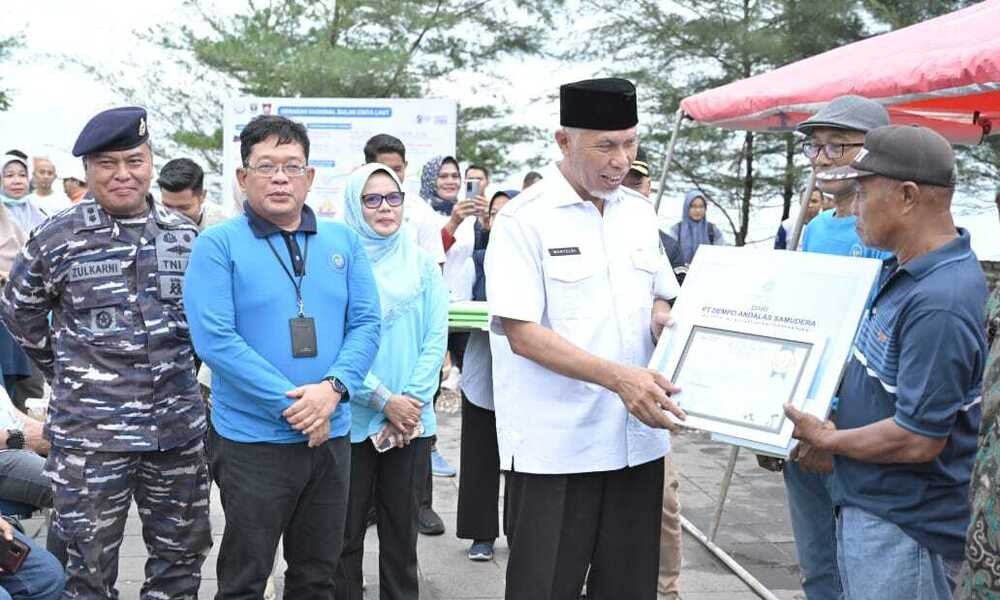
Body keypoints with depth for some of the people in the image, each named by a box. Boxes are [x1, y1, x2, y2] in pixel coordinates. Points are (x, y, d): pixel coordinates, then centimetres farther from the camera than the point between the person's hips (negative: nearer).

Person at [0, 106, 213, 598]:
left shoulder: (186, 235, 3)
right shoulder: (56, 238, -6)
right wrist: (68, 373, 9)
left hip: (178, 428, 3)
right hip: (89, 433, -3)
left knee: (182, 557, 14)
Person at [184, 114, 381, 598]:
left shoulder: (343, 241, 6)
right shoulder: (218, 244, -7)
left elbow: (366, 323, 2)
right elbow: (214, 340, -15)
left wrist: (332, 388, -16)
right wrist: (291, 405, -18)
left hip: (332, 436, 4)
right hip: (252, 440, -4)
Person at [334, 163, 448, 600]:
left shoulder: (422, 263, 5)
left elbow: (436, 338, 3)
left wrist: (411, 400, -9)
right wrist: (384, 400, -13)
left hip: (412, 420, 3)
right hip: (351, 419, -2)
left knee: (402, 530, 12)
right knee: (346, 532, 6)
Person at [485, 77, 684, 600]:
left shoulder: (639, 212, 10)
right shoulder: (524, 219, -9)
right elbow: (521, 333, -15)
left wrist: (664, 320, -2)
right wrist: (617, 376, -24)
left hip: (636, 437, 6)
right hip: (555, 445, -5)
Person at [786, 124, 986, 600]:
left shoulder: (938, 303, -28)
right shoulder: (907, 269, 5)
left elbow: (918, 440, -28)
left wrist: (826, 440, -13)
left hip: (902, 528, -9)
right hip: (870, 504, 9)